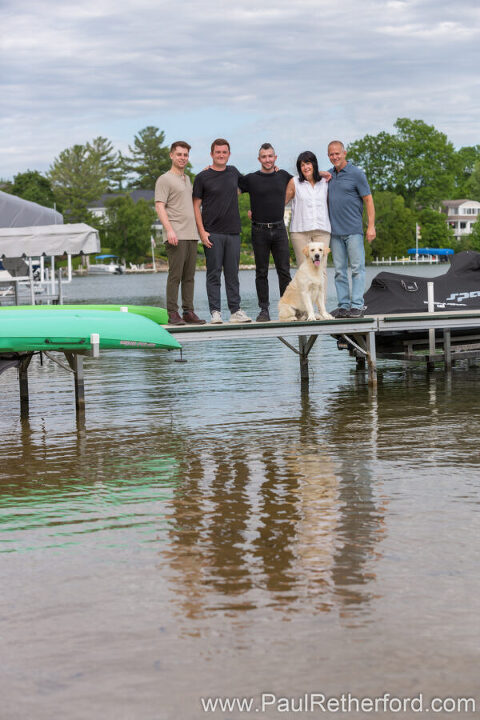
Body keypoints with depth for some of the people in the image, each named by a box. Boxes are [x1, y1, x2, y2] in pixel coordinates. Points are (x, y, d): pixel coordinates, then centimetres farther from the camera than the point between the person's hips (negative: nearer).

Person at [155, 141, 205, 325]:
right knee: (175, 275, -9)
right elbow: (160, 206, -11)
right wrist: (169, 229, -21)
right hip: (176, 236, -8)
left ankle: (188, 312, 10)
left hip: (191, 235, 8)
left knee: (189, 276, 7)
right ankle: (172, 314, -7)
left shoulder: (187, 179, 22)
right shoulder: (164, 179, -3)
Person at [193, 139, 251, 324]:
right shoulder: (202, 177, -2)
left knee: (232, 274, 6)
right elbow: (196, 206, -2)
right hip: (212, 233, -4)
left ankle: (235, 310, 10)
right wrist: (202, 232, -10)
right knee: (214, 274, -2)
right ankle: (215, 312, 1)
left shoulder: (233, 172, 11)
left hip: (233, 232, 4)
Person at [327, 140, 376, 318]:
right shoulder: (329, 175, 13)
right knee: (339, 270, 5)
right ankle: (343, 306, 8)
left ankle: (357, 306, -6)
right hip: (335, 231, 6)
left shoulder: (356, 173, -2)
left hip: (353, 230, -6)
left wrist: (371, 226, -11)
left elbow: (368, 200, -4)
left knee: (357, 268, -5)